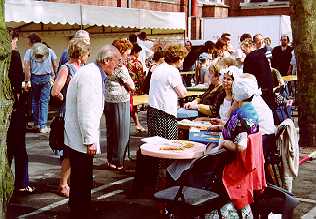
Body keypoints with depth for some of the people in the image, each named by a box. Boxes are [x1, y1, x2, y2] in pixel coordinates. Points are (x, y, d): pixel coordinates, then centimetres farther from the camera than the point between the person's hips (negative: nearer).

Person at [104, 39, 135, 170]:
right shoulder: (120, 67, -18)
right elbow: (132, 87, -12)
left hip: (108, 102, 9)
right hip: (119, 103, -9)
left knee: (111, 133, 17)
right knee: (121, 135, 2)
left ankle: (110, 160, 26)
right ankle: (117, 163, 8)